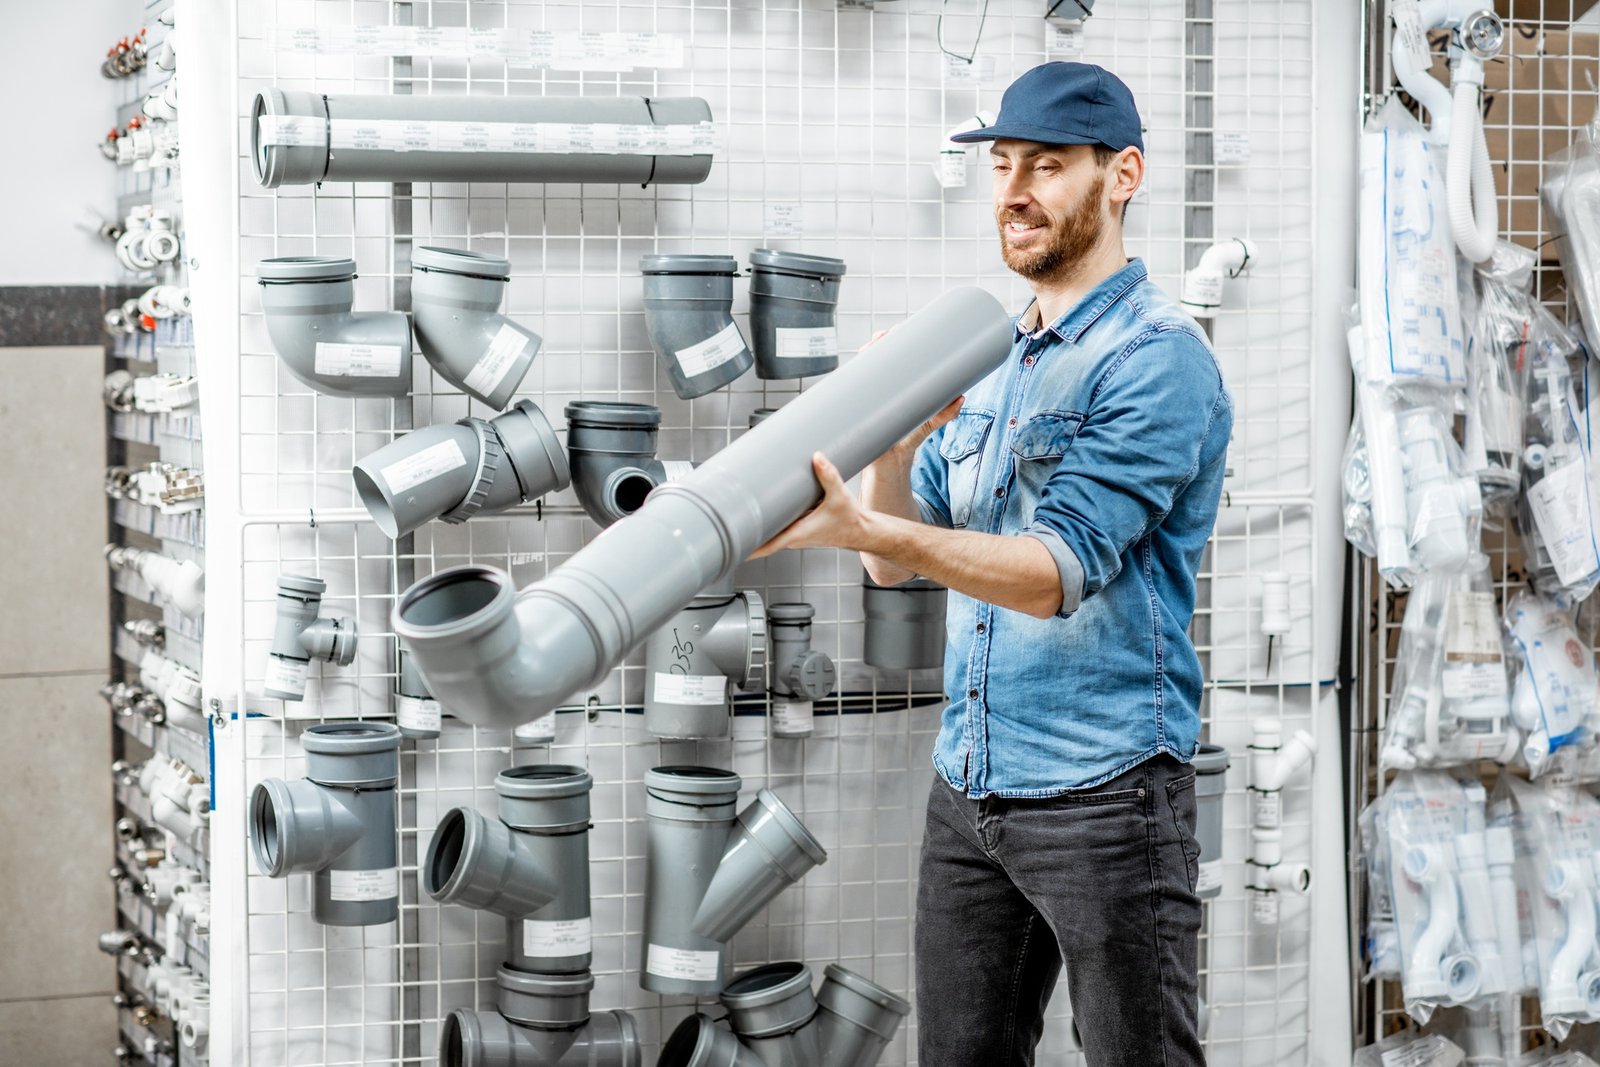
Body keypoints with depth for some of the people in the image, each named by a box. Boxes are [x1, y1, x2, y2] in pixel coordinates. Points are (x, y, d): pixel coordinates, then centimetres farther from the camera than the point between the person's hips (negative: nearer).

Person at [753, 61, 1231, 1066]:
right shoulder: (987, 357, 14)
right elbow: (896, 563, 11)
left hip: (1103, 791, -7)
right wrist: (893, 446, -10)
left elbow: (1060, 571, -21)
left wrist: (863, 527, -31)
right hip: (968, 791, 7)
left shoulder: (1158, 358, -11)